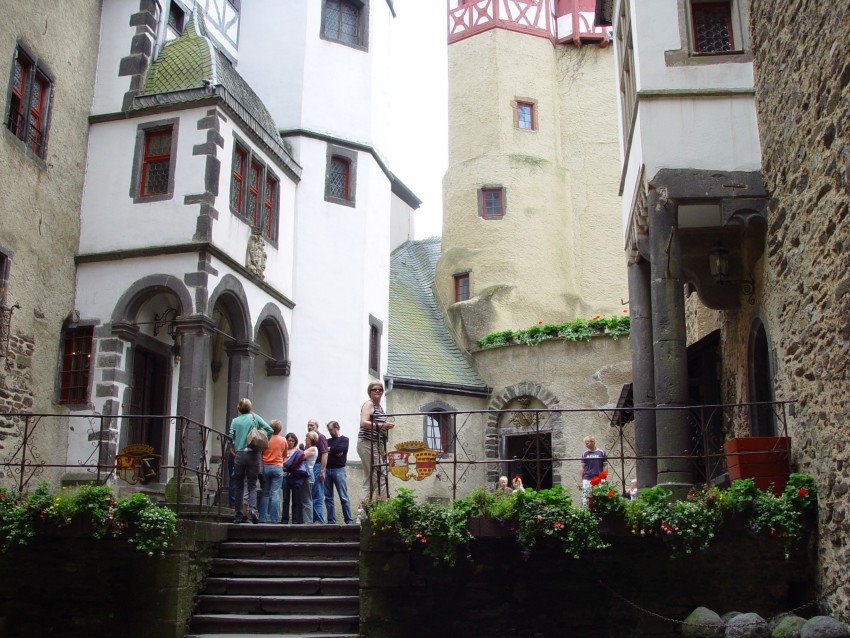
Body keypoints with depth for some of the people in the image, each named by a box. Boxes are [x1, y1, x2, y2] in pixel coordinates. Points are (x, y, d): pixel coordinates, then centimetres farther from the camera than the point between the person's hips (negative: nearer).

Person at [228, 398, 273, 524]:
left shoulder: (235, 421, 5)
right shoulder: (255, 418, 3)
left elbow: (231, 437, 0)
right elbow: (270, 430, -5)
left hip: (239, 455, 1)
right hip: (253, 455, -1)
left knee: (239, 486, 9)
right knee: (252, 485, 3)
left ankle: (239, 516, 10)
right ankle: (252, 509, -21)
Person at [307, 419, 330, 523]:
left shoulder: (320, 437, -5)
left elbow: (324, 454, -14)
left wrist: (322, 471, -19)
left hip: (317, 467, -9)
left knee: (318, 496, -8)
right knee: (311, 496, 9)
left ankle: (320, 520, -8)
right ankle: (314, 519, 13)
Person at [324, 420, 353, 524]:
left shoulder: (344, 439, 7)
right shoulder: (328, 441, 20)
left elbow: (341, 449, -13)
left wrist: (329, 449, -2)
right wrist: (335, 452, -6)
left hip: (338, 470, -5)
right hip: (327, 470, 5)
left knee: (343, 497, -7)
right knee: (328, 497, 3)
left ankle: (348, 520, -7)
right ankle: (331, 521, 6)